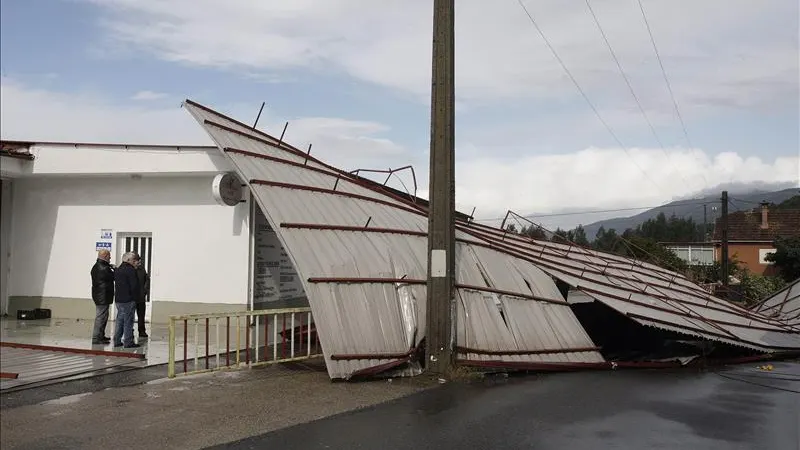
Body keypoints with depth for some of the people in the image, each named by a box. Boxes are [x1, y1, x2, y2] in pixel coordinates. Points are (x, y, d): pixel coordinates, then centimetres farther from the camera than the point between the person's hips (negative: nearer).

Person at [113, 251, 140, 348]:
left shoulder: (117, 270, 14)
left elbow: (116, 283, 18)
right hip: (128, 300, -8)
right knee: (128, 321, -4)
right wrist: (135, 297, -6)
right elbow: (134, 286, -15)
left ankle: (117, 341, 17)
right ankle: (128, 342, -3)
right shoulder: (131, 270, -13)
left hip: (118, 299, 8)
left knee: (119, 320, 14)